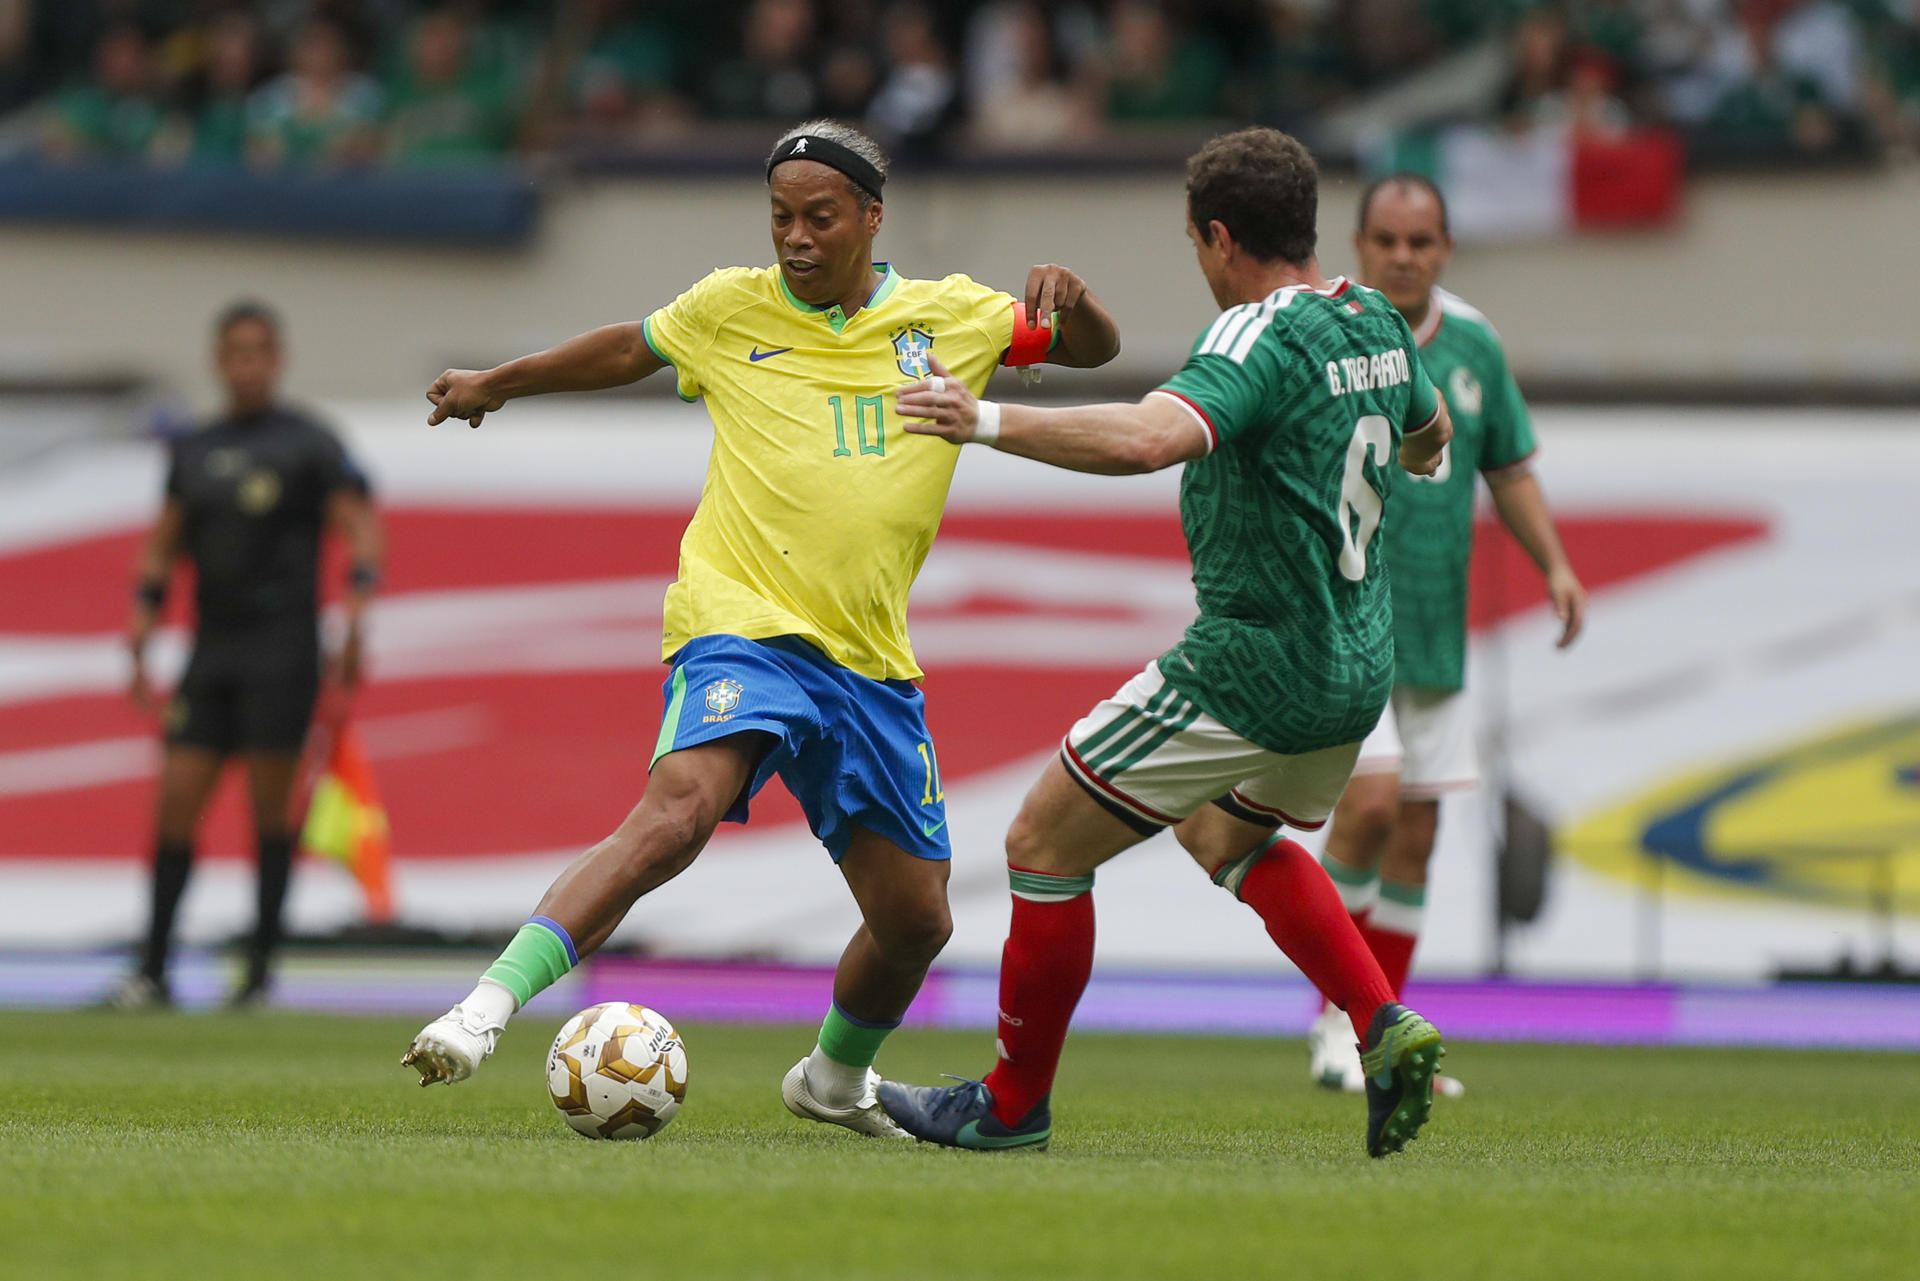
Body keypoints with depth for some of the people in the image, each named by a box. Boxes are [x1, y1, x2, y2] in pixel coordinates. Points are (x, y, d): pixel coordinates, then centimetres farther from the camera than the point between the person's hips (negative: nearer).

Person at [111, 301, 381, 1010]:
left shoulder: (309, 444, 0)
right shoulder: (194, 451, 15)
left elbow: (361, 529, -5)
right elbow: (162, 547, 21)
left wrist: (353, 624, -18)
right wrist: (140, 639, 11)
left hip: (282, 648, -5)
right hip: (211, 651, 5)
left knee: (271, 810, -5)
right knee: (176, 799, -3)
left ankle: (262, 966, 0)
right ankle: (153, 969, -1)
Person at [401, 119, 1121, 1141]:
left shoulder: (948, 318, 10)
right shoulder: (730, 310, 6)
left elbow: (1094, 350, 18)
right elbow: (627, 350, 24)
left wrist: (1066, 298, -5)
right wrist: (497, 384, 36)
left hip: (871, 662, 4)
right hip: (739, 626, -4)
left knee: (915, 919, 7)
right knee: (679, 809, -32)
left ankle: (835, 1075, 37)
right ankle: (486, 1009, -37)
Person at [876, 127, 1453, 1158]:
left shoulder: (1263, 336, -20)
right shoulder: (1377, 324, 6)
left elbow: (1148, 437, -39)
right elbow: (1428, 434, 27)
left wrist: (989, 421, -39)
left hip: (1250, 666, -9)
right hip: (1360, 667, 9)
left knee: (1043, 845, 3)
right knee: (1230, 838, 34)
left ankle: (1013, 1101, 14)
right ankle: (1386, 1027, 16)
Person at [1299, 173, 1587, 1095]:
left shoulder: (1473, 344, 8)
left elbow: (1509, 468, 16)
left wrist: (1555, 564, 5)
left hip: (1435, 628, 6)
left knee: (1415, 833, 7)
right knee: (1371, 796, -20)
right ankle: (1336, 1014, -5)